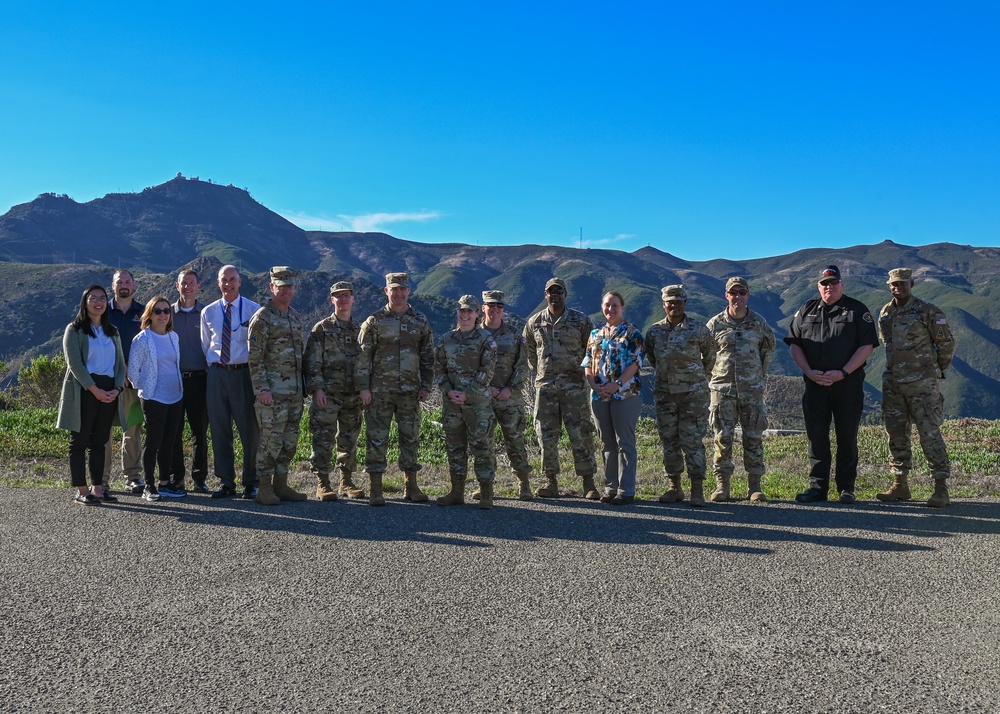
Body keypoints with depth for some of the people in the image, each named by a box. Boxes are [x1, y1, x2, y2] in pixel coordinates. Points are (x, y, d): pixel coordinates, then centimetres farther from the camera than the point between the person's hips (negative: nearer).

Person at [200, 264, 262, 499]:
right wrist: (214, 365, 7)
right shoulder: (208, 312, 10)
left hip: (244, 373, -3)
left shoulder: (253, 310, -1)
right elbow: (206, 345, 18)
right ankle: (226, 482, 16)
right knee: (219, 430, 6)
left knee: (250, 429, 1)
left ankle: (250, 483, 13)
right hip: (217, 374, 3)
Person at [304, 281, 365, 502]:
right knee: (323, 440, -3)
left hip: (353, 395, 4)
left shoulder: (359, 329, 13)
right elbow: (312, 361, -5)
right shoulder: (322, 328, 0)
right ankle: (323, 484, 3)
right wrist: (317, 388, -13)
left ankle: (346, 482, 20)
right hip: (327, 394, -4)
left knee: (349, 440, 10)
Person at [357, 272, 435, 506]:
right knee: (377, 438, -2)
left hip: (410, 391, 3)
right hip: (380, 390, -3)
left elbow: (428, 357, 12)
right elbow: (363, 357, -1)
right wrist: (364, 388, -8)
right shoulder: (374, 321, 0)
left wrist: (426, 386, 5)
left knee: (410, 438, 8)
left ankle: (411, 487, 20)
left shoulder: (420, 322, 9)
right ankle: (376, 490, 5)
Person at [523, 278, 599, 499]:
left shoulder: (580, 320, 1)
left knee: (580, 434, -2)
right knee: (546, 435, 3)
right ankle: (551, 482, 12)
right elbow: (530, 351, 21)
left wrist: (581, 370, 8)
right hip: (545, 386, 3)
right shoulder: (534, 322, 8)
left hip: (574, 384, -2)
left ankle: (589, 483, 5)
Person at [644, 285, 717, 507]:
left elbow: (710, 354, 12)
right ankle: (674, 487, 18)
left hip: (693, 393, -3)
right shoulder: (654, 331, 5)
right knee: (669, 441, 8)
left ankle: (697, 490, 1)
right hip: (665, 393, 3)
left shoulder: (698, 329, -2)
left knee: (693, 441, -4)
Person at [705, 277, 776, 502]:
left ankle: (754, 486, 11)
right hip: (722, 389, -1)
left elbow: (769, 348, 21)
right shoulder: (715, 324, 0)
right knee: (722, 438, 0)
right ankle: (722, 486, 7)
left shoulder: (759, 323, 4)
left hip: (752, 390, 1)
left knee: (754, 438, 3)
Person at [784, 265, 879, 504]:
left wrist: (843, 372, -14)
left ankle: (846, 488, 12)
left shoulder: (857, 310, 3)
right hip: (815, 384, 3)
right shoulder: (806, 311, 12)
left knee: (847, 436, 2)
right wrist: (809, 371, -5)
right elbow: (794, 343, 9)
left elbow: (867, 345, -4)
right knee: (816, 436, 4)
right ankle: (817, 487, 10)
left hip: (848, 384, -2)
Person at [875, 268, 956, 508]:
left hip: (922, 383, -6)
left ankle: (941, 489, -2)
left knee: (930, 433, -6)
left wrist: (939, 370, 9)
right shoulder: (885, 313, 9)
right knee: (896, 434, 8)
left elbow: (947, 343, -1)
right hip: (892, 382, 6)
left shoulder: (927, 311, -8)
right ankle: (900, 485, 17)